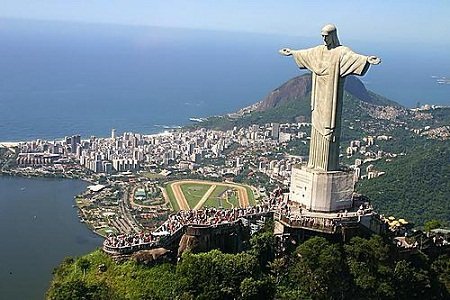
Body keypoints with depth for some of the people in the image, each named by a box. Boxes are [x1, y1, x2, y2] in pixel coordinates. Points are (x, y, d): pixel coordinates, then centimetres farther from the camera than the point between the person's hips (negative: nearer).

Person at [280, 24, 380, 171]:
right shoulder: (319, 50, 11)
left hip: (331, 95, -7)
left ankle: (329, 165, -1)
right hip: (319, 94, 7)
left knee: (330, 125, -6)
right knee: (317, 124, 10)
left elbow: (354, 57, -29)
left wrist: (367, 59, -48)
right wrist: (292, 52, 42)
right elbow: (305, 53, 29)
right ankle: (316, 162, 18)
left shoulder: (341, 51, -10)